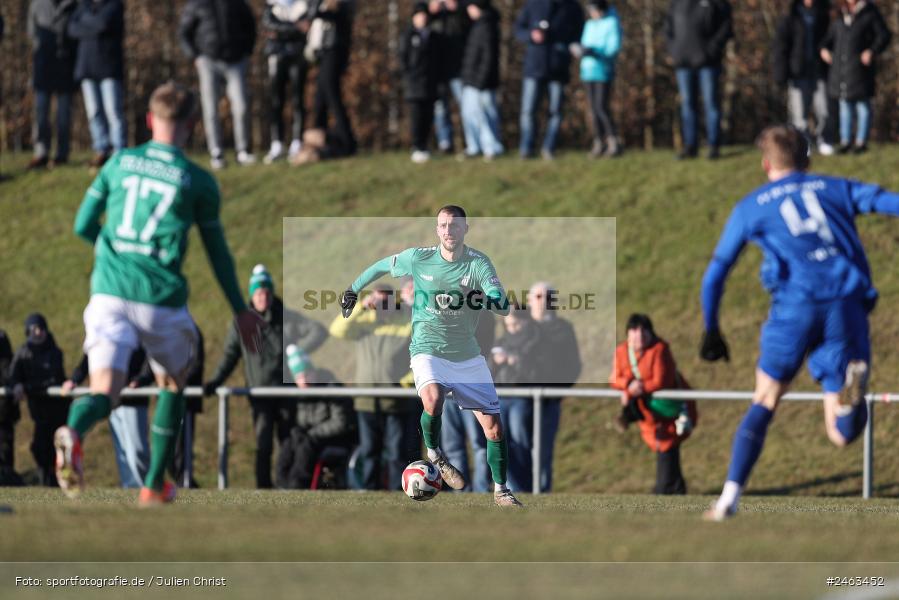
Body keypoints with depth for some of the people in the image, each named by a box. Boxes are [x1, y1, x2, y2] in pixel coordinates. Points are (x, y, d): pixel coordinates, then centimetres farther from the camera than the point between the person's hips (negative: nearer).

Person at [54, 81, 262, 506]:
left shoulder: (119, 163, 8)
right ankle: (154, 485, 25)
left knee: (104, 392, -8)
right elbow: (218, 253, 9)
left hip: (109, 292, 1)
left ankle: (73, 432, -44)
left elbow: (83, 226, 13)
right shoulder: (198, 182, 2)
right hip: (162, 297, -1)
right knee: (173, 384, 24)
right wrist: (241, 311, 21)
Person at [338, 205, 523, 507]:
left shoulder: (478, 263, -10)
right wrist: (353, 289, 21)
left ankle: (501, 490, 19)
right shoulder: (418, 258, -7)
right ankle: (434, 455, -4)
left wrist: (483, 300, -42)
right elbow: (382, 266, 12)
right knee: (433, 399, -32)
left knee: (493, 424, 0)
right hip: (428, 350, -2)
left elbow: (503, 305, -21)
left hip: (467, 355, 2)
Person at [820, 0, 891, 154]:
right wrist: (824, 48, 3)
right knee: (845, 105, 8)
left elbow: (884, 36, -5)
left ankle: (861, 141, 7)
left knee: (863, 104, 1)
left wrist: (872, 51, -19)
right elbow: (830, 36, 23)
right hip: (841, 69, 5)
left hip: (860, 66, -5)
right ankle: (845, 141, 14)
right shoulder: (840, 17, 13)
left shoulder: (870, 13, -2)